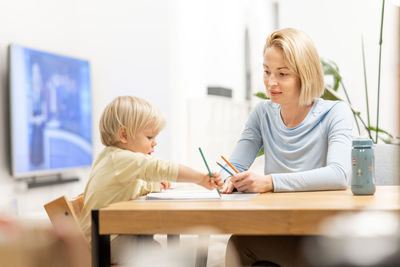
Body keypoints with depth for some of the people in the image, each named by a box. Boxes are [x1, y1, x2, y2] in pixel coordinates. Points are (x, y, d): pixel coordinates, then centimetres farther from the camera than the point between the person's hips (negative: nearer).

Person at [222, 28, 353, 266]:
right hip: (274, 227, 5)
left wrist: (269, 182, -33)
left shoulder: (335, 113, -5)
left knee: (239, 242, -29)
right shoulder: (263, 113, 11)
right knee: (236, 242, -29)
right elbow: (234, 165, 5)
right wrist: (232, 179, -21)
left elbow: (338, 175, -22)